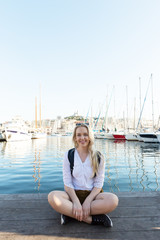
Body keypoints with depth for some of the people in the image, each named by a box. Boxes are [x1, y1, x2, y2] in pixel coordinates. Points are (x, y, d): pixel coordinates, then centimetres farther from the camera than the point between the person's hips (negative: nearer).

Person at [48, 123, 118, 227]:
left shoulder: (98, 157, -2)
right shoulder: (69, 155, -2)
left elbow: (99, 183, -3)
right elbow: (67, 183, -5)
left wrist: (88, 201, -18)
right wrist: (76, 202, -19)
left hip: (92, 194, 0)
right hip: (73, 194, 0)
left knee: (113, 200, -30)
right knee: (52, 196, -30)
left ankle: (70, 213, -21)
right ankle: (92, 219, -22)